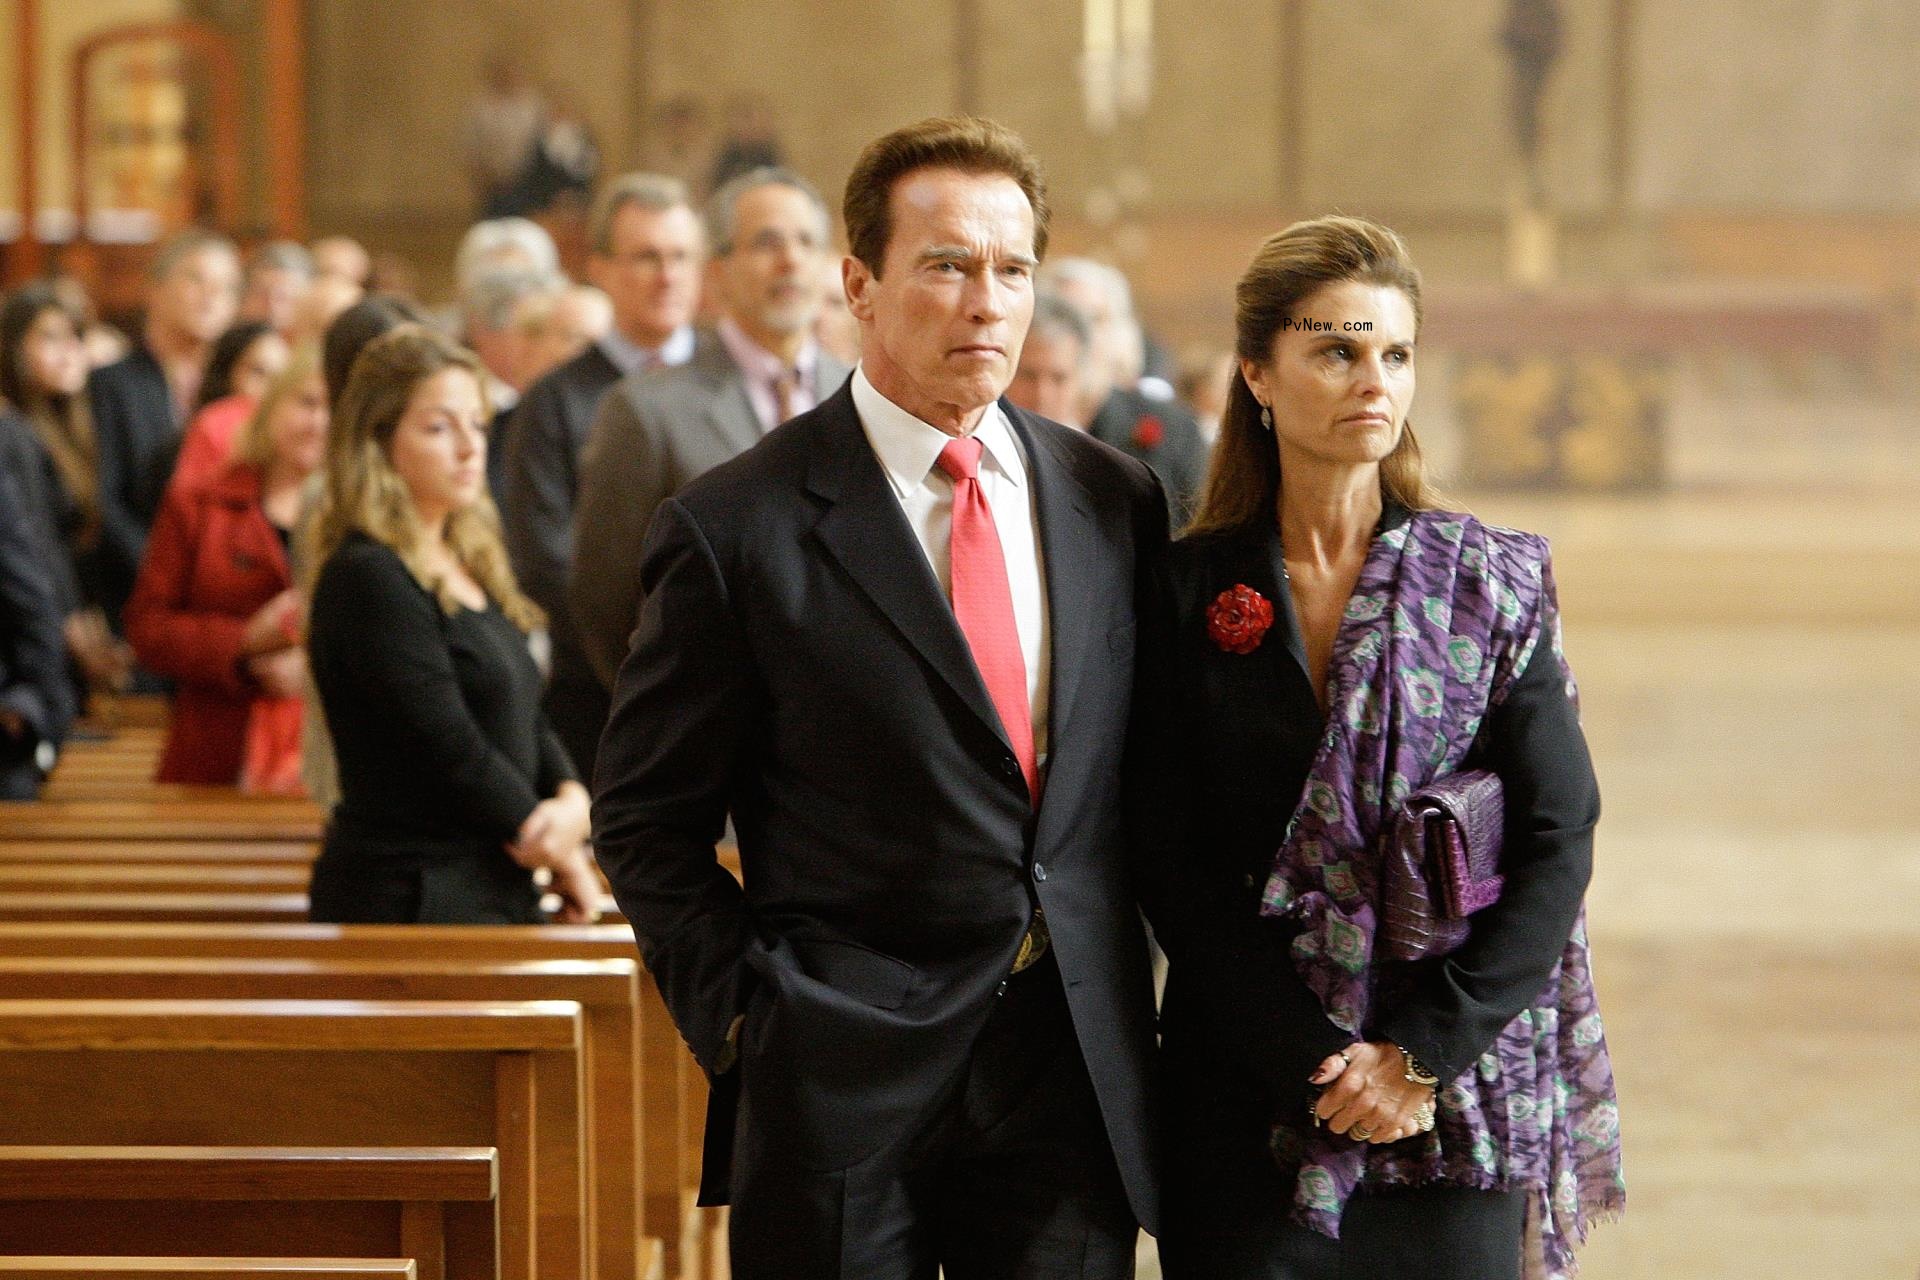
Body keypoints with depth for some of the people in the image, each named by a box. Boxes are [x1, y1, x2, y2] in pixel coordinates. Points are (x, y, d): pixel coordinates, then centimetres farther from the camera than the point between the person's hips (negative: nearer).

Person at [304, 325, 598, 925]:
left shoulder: (472, 570, 15)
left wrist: (572, 800, -8)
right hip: (408, 903, -8)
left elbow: (528, 719, 13)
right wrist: (552, 845, -5)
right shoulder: (368, 580, -13)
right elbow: (448, 748, -16)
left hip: (499, 895, 8)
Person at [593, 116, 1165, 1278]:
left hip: (1079, 1067, 4)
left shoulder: (1117, 500, 8)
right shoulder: (737, 529, -5)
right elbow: (646, 820, 0)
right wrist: (741, 1013, -7)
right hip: (840, 1089, -3)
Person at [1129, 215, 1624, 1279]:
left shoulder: (1495, 585, 2)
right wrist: (1317, 1064, -13)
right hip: (1243, 1102, 0)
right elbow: (1172, 867, -3)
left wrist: (1423, 1053, -13)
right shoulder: (1188, 592, 1)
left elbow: (1558, 843, -3)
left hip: (1452, 1112, 0)